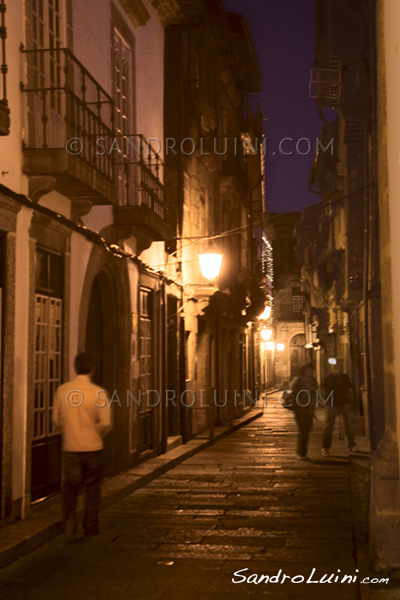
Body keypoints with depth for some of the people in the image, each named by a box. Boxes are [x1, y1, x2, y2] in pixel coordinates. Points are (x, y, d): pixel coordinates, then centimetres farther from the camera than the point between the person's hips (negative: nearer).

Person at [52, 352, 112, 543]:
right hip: (92, 448, -1)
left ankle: (70, 518, -8)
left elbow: (56, 421, 3)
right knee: (92, 488, 14)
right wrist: (98, 436, 6)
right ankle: (90, 529, 21)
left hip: (70, 448, 1)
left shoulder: (62, 391, -3)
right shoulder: (99, 393, -11)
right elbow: (105, 423, -13)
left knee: (70, 487, 14)